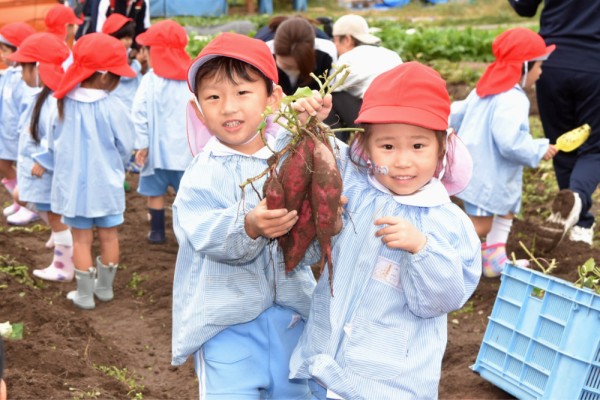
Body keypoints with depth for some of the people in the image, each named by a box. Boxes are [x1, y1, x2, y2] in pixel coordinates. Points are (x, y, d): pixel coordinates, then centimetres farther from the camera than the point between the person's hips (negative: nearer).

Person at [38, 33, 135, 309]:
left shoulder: (63, 104, -11)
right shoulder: (112, 108, -19)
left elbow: (53, 143, 1)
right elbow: (125, 147, -7)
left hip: (72, 183, 2)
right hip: (106, 183, -2)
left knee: (81, 238, 12)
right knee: (108, 235, 17)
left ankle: (84, 294, 21)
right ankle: (105, 288, 31)